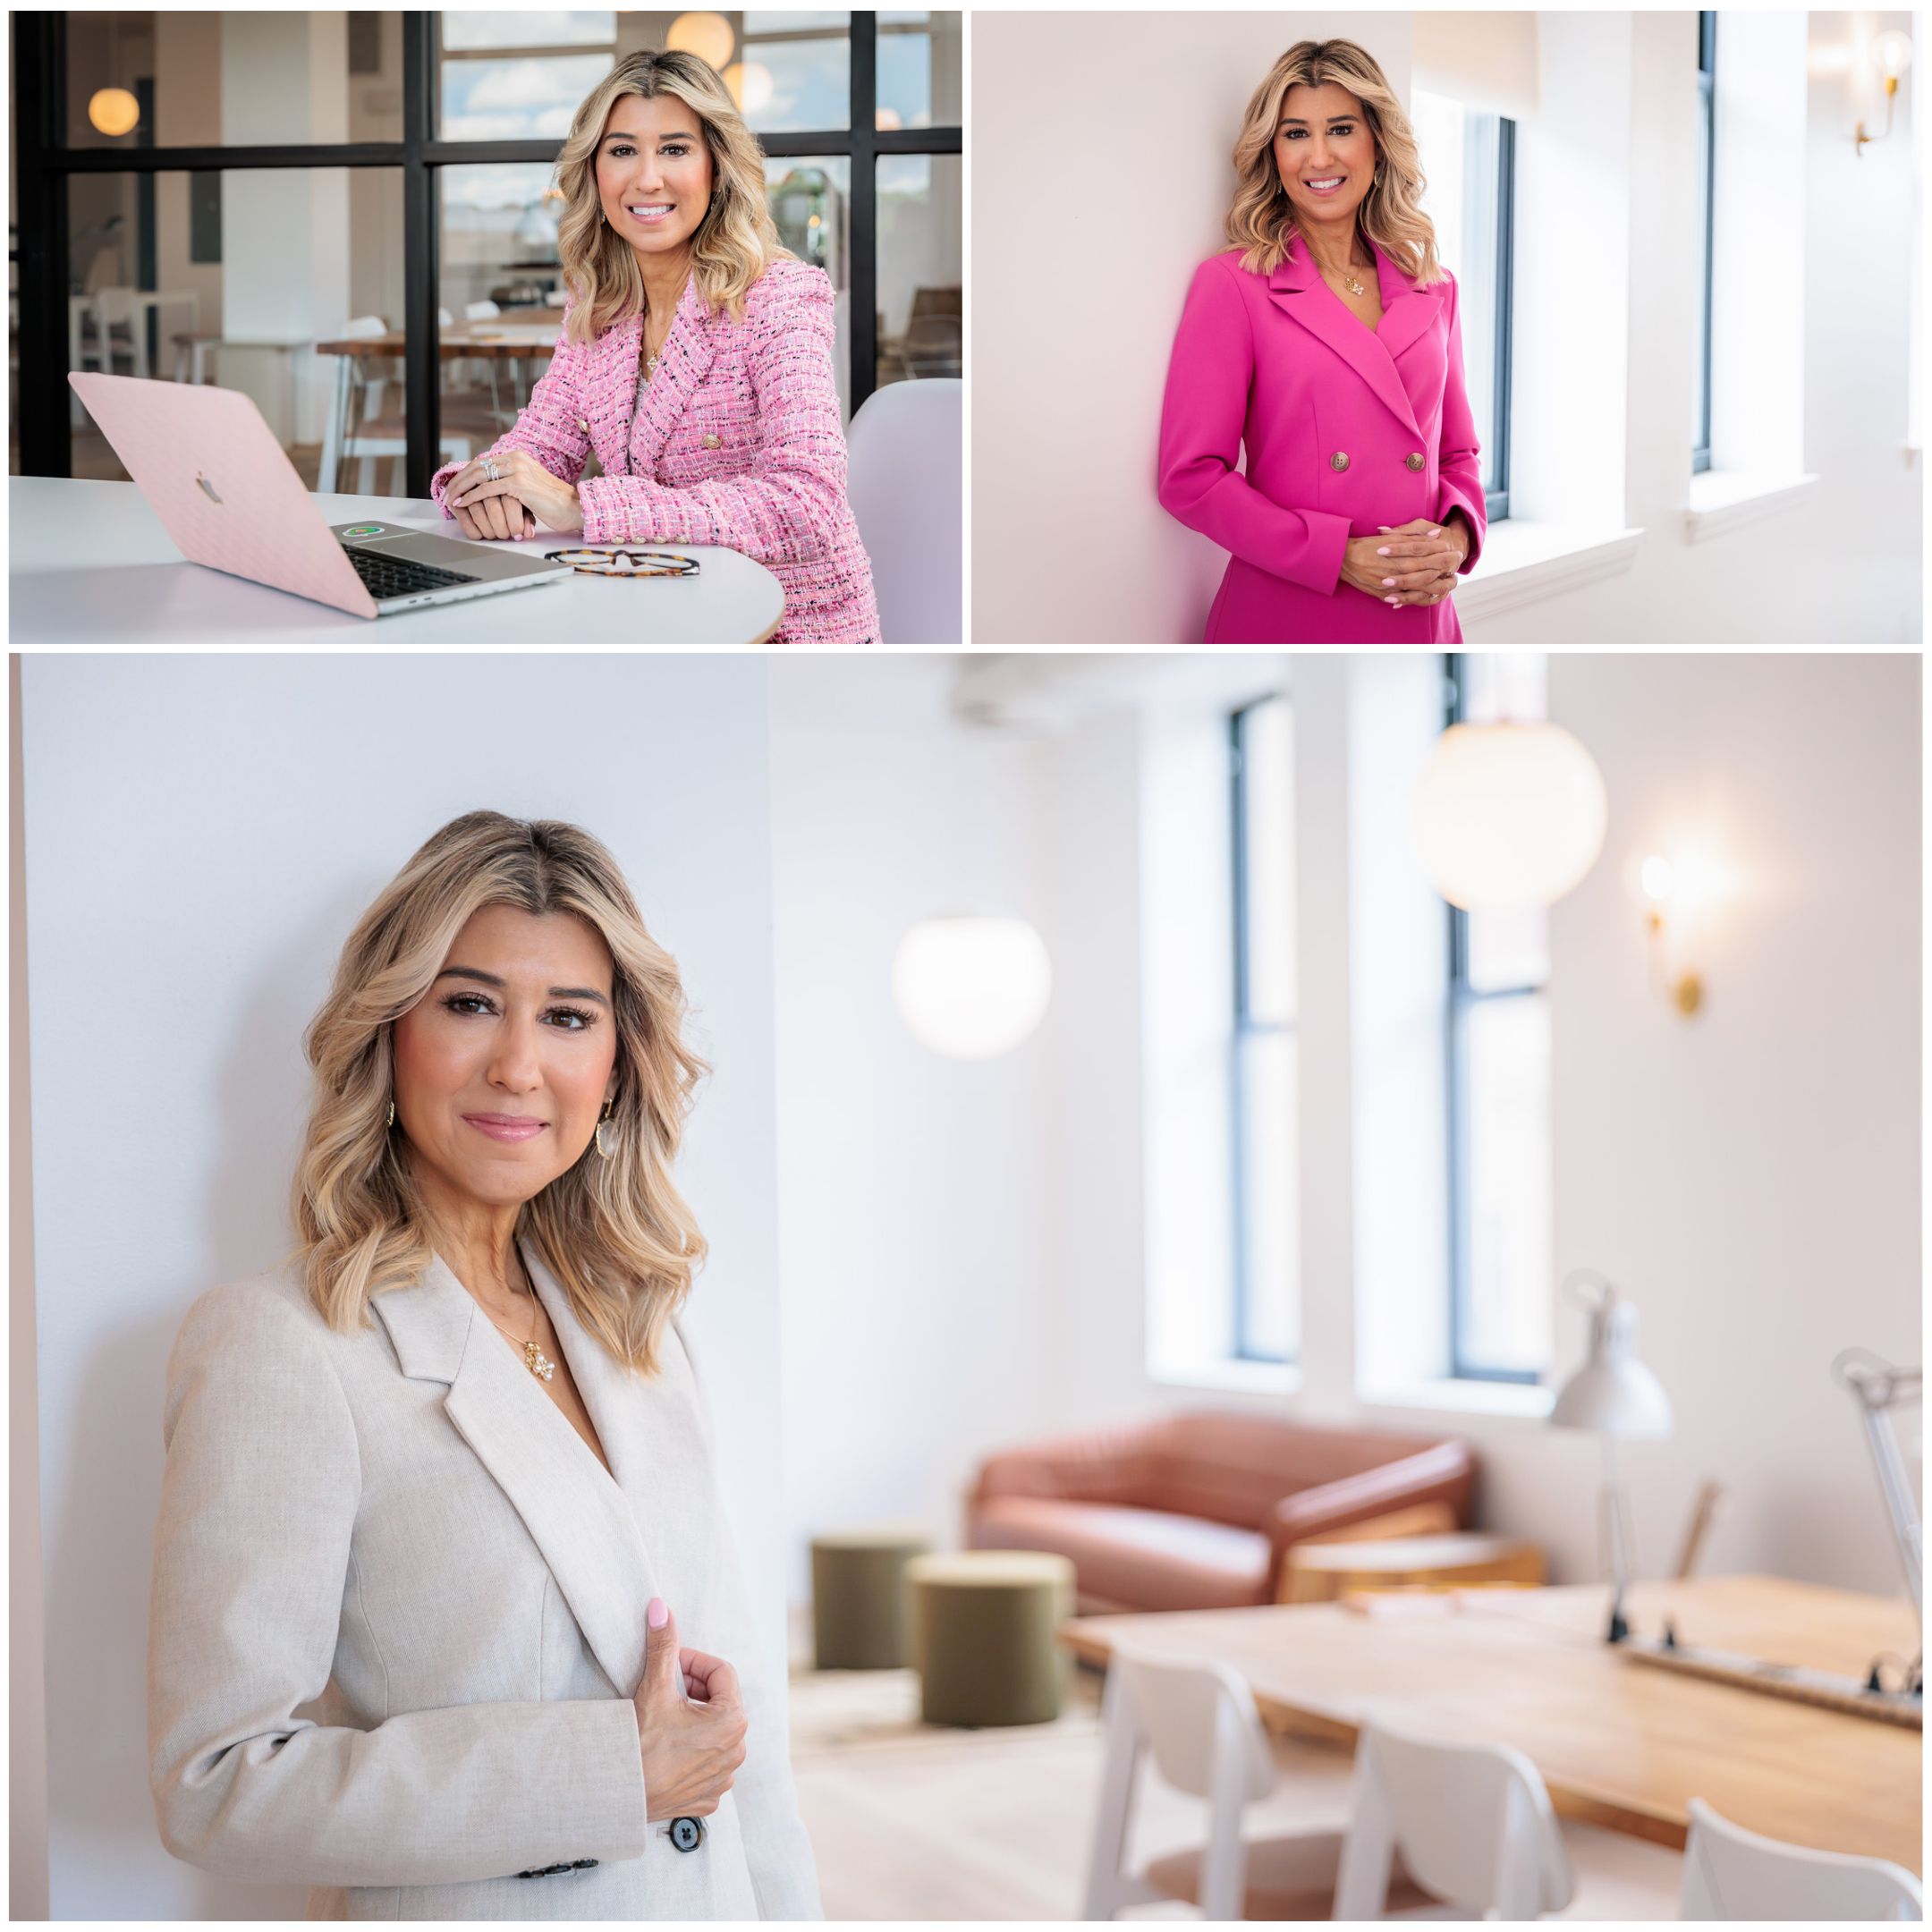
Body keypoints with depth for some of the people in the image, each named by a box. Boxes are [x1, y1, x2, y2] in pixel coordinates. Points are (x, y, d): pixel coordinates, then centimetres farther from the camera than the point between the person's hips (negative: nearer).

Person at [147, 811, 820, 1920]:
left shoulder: (636, 1322, 4)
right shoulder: (277, 1347, -17)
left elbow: (735, 1690, 8)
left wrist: (785, 1909, -1)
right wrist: (611, 1774, -23)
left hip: (712, 1900, 6)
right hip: (465, 1909, -6)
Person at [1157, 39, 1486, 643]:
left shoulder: (1432, 288, 9)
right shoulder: (1232, 285, -5)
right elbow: (1191, 478, -8)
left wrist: (1456, 536, -5)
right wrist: (1341, 556, -16)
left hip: (1417, 617, 4)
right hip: (1281, 619, -4)